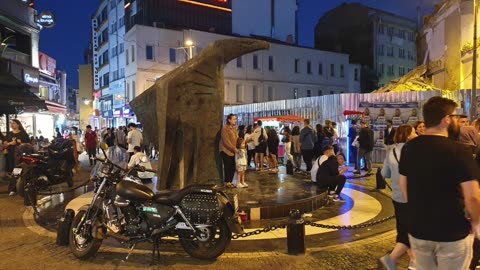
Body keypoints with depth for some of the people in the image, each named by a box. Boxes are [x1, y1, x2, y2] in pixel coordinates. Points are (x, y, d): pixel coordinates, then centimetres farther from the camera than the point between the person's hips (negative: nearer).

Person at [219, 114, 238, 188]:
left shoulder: (234, 128, 13)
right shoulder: (225, 128, -12)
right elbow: (226, 141, -18)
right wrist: (234, 148, -20)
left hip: (233, 151, 7)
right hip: (226, 150, -7)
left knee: (233, 167, 6)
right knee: (228, 167, -3)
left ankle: (230, 181, 17)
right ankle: (227, 182, 7)